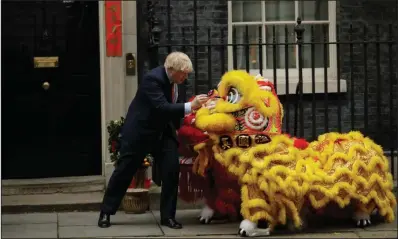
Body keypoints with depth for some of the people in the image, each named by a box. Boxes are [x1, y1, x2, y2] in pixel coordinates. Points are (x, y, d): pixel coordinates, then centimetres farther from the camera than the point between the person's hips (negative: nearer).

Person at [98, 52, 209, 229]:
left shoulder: (174, 80, -4)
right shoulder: (153, 79, -27)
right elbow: (161, 108, -38)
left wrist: (175, 128, 6)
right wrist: (190, 106, -43)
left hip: (163, 132, 6)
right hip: (140, 132, -6)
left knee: (172, 171, -4)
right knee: (124, 171, 4)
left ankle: (168, 216, 7)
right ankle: (106, 212, 18)